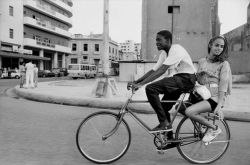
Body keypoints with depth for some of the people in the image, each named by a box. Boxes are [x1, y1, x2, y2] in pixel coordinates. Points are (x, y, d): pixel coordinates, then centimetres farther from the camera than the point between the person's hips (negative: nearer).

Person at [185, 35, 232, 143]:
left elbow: (223, 86, -11)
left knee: (189, 112, -27)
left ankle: (214, 129, -4)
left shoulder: (224, 64, -3)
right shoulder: (201, 61, 12)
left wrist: (219, 106, -20)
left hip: (215, 97, -7)